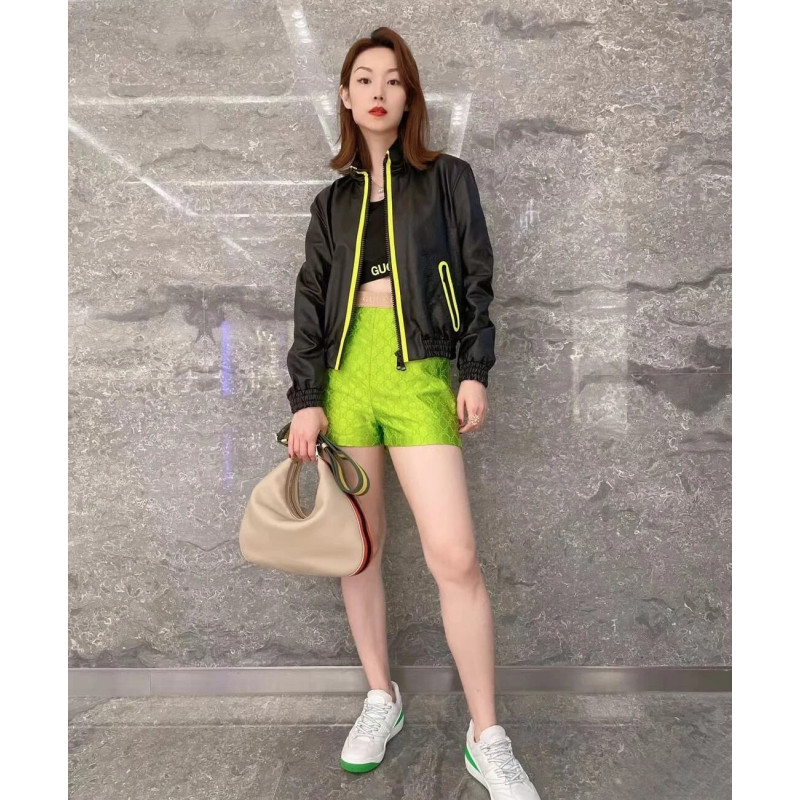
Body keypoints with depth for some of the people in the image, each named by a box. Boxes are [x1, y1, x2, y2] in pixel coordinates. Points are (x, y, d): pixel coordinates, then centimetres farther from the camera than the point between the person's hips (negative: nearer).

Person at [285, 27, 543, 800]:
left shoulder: (447, 178, 12)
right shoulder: (332, 201, 17)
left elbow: (476, 279, 7)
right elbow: (310, 300, 10)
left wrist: (475, 372, -5)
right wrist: (306, 397, 0)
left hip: (419, 372, -3)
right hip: (345, 372, 3)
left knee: (454, 556, -11)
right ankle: (381, 700, 26)